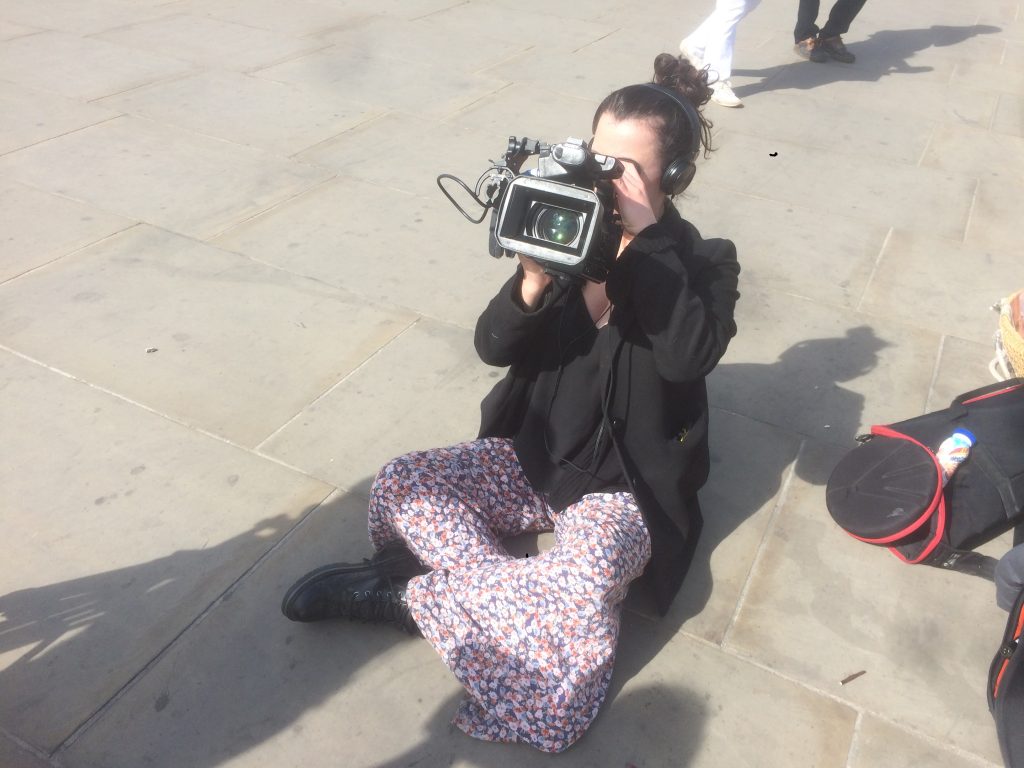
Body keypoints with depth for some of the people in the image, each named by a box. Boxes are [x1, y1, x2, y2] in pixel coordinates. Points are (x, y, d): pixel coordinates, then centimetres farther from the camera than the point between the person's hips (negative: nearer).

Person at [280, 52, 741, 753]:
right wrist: (534, 281, -27)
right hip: (533, 452, 4)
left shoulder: (703, 262, -9)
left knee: (589, 578, -33)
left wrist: (646, 236, -30)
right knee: (400, 485, -12)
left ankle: (411, 592, -14)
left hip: (624, 483, -3)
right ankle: (518, 596, -16)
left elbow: (690, 356, -30)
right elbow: (494, 346, -7)